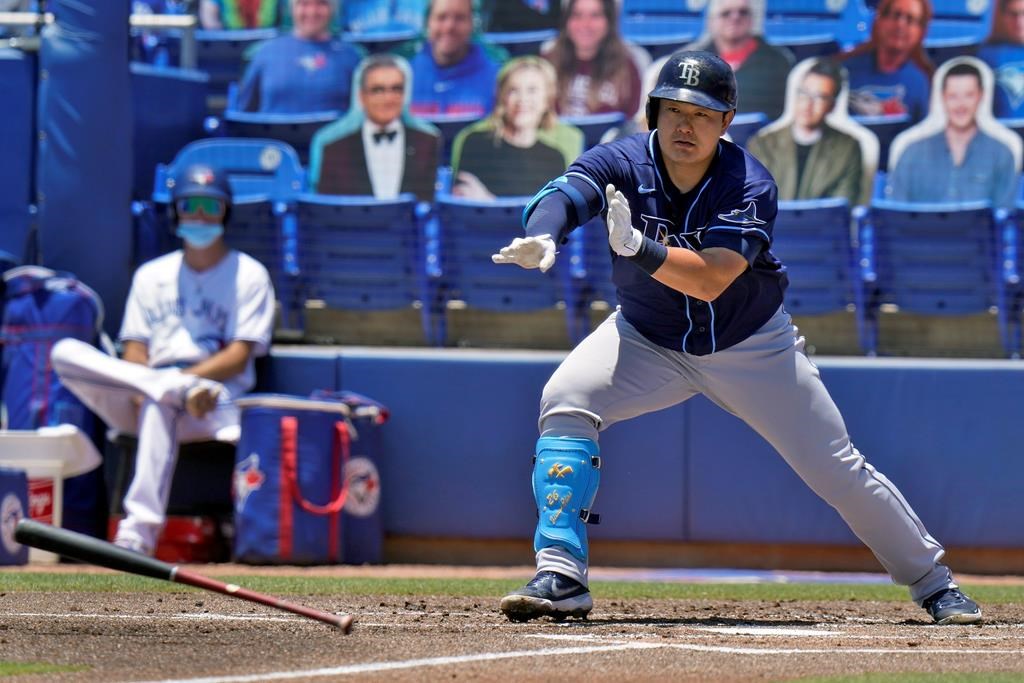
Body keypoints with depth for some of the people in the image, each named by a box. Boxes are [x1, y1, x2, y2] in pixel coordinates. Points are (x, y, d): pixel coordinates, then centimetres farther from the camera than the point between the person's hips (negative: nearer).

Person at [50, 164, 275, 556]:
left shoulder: (249, 275, 9)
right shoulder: (151, 275, 21)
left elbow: (238, 358, -2)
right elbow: (135, 353, 10)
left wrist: (168, 385, -17)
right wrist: (178, 385, -14)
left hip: (217, 405, -4)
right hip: (139, 402, 4)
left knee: (160, 405, -41)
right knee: (65, 352, -21)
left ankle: (139, 534, -49)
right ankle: (183, 388, -34)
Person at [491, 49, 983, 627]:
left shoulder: (751, 187, -25)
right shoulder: (621, 164, -20)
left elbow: (710, 279, -38)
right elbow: (562, 196, -39)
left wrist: (636, 245, -55)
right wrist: (541, 238, -63)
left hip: (751, 347, -1)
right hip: (647, 338, 2)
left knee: (835, 467, -1)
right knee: (566, 402, -24)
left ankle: (933, 582, 20)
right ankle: (562, 577, -22)